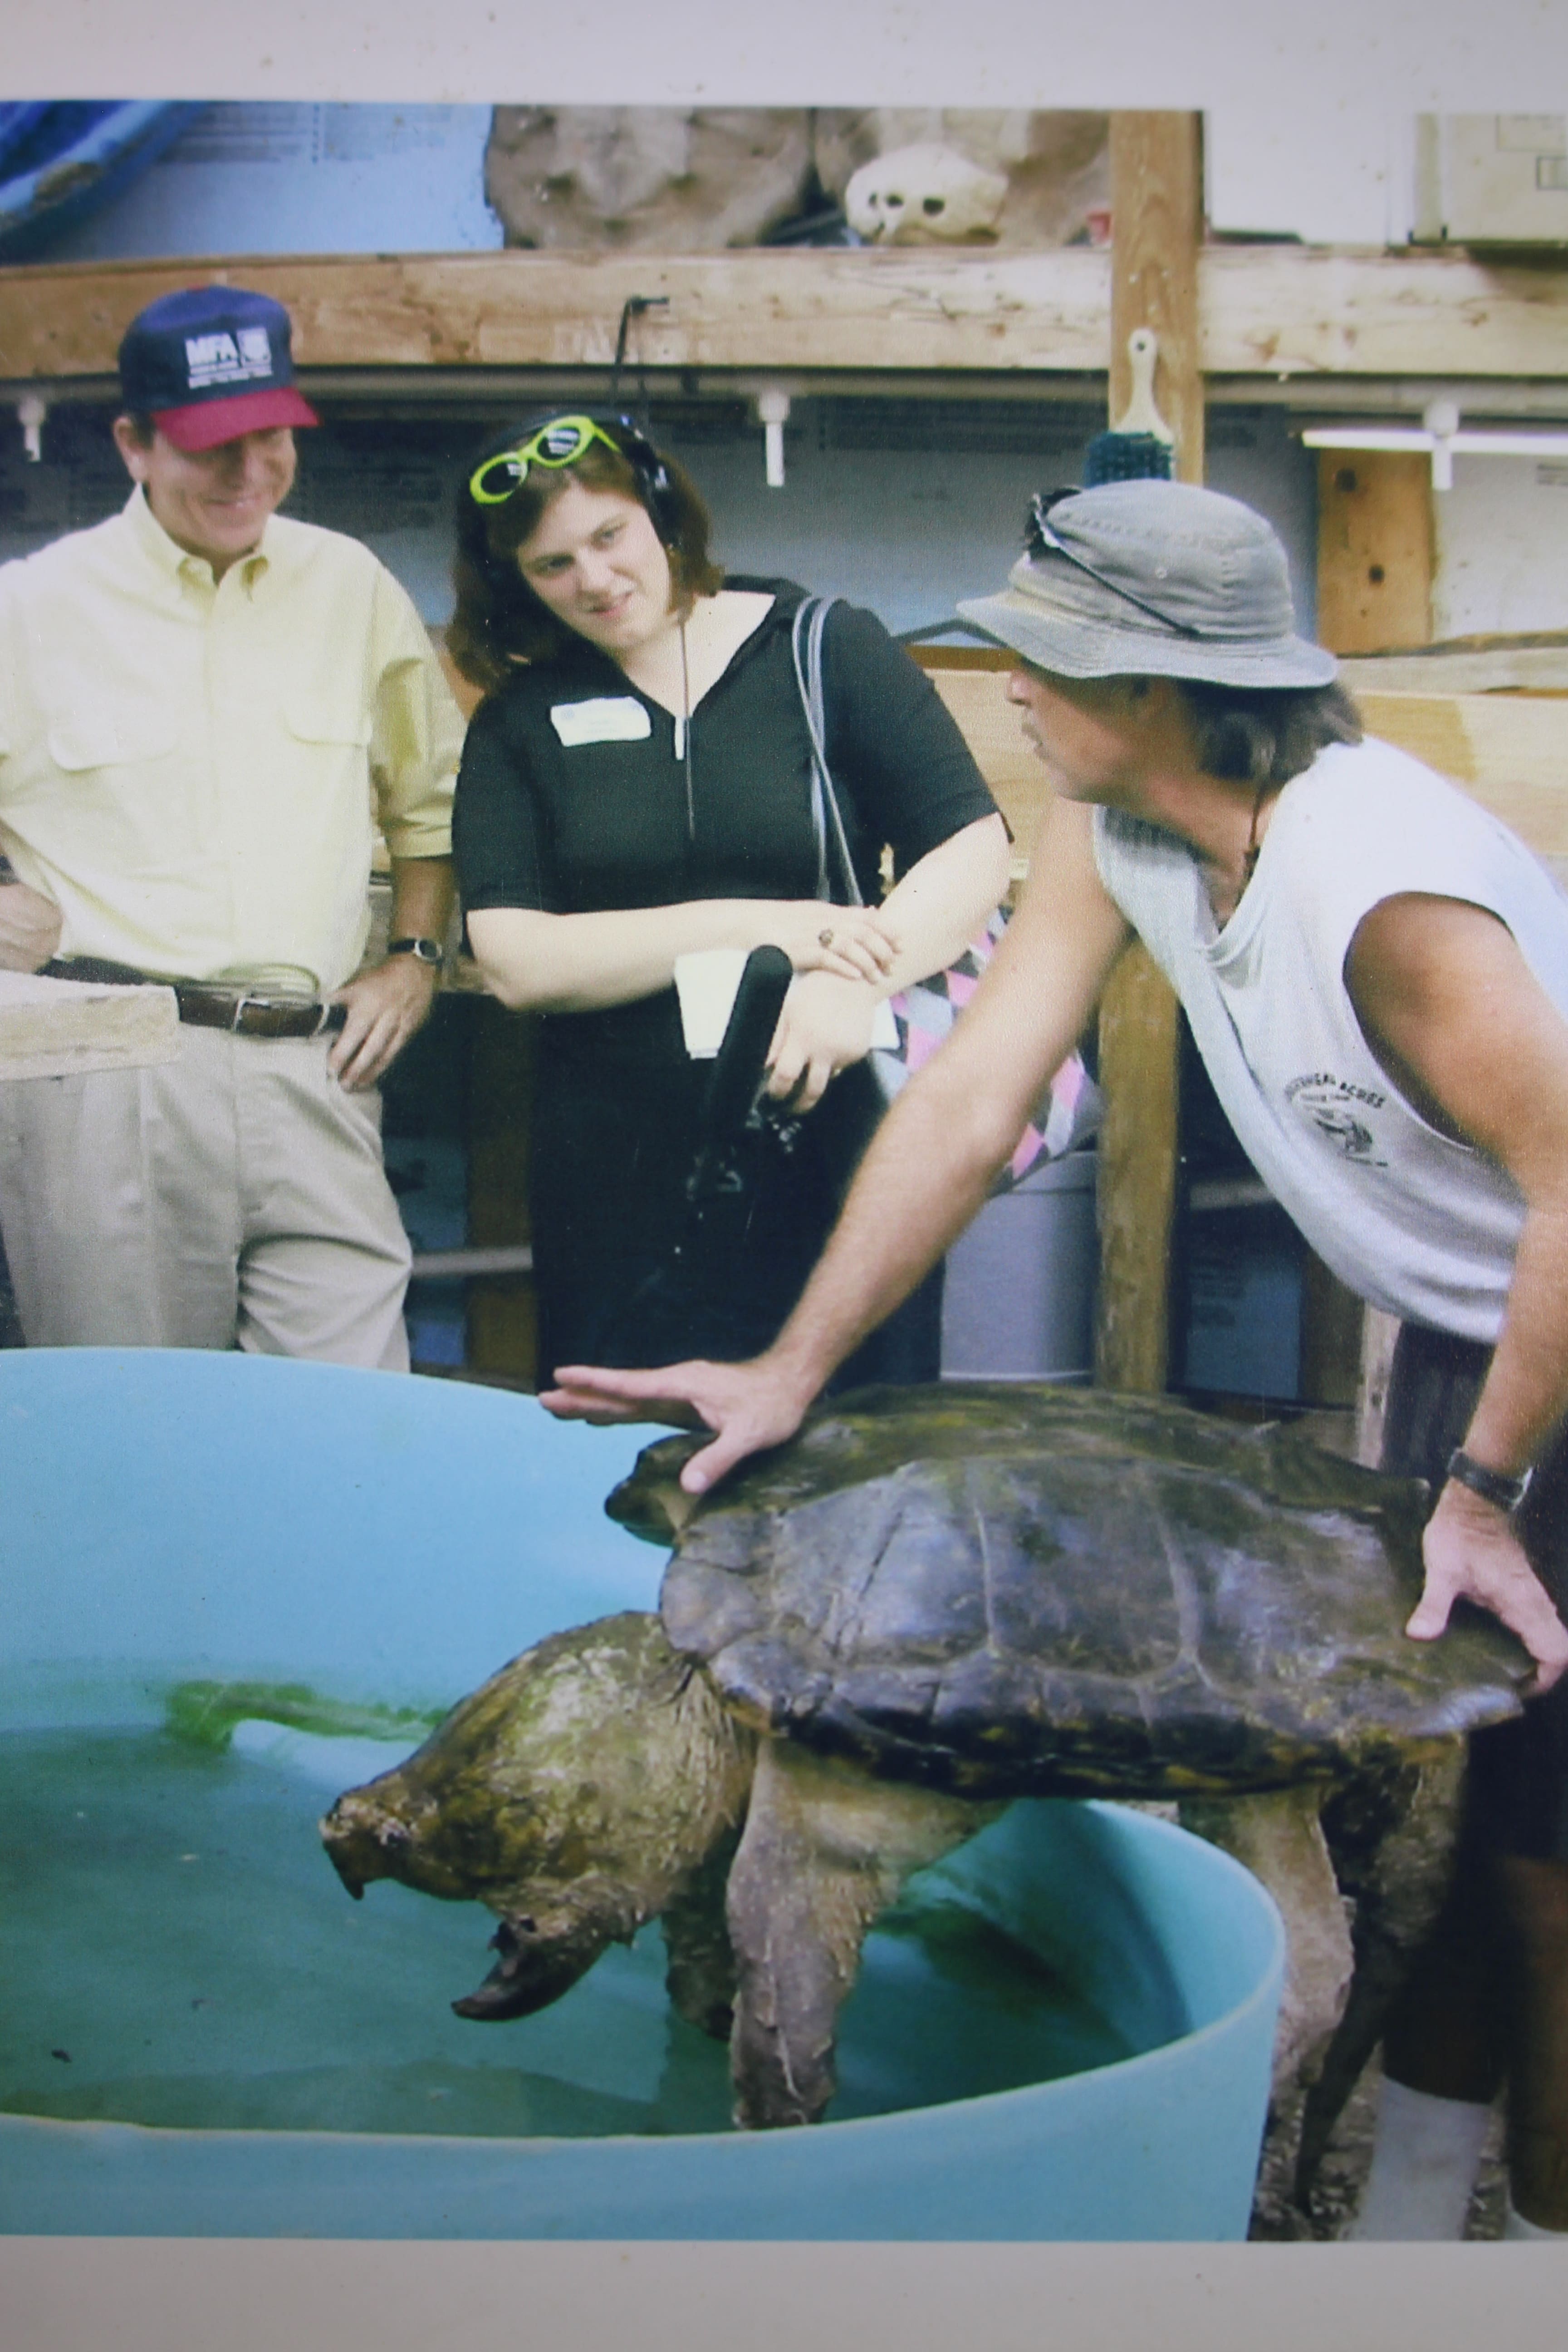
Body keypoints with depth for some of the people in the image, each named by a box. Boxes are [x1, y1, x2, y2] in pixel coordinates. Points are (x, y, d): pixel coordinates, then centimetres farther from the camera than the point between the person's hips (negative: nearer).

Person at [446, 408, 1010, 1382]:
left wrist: (854, 985, -22)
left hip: (836, 1148, -1)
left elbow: (975, 852, -4)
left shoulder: (827, 648, 3)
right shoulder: (520, 725, 7)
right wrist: (757, 926, -14)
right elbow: (515, 962, -5)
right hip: (625, 1182, 1)